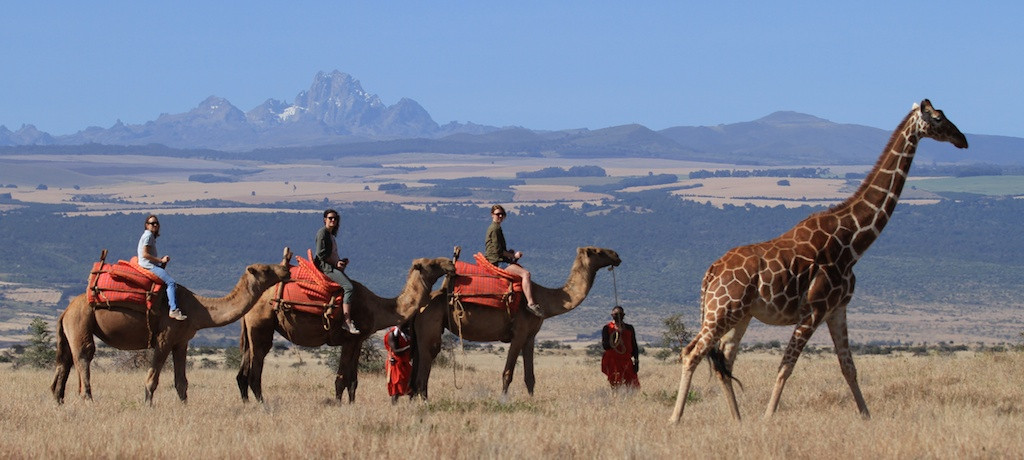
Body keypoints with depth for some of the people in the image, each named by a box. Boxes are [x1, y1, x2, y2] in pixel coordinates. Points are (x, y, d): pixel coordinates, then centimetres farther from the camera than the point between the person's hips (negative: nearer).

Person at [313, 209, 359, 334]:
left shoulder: (331, 234, 21)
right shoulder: (322, 233, -8)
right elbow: (321, 254, -15)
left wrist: (341, 261, 9)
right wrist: (336, 263, -13)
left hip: (332, 266, 11)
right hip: (325, 267, -11)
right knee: (348, 287, -23)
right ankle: (347, 321, -29)